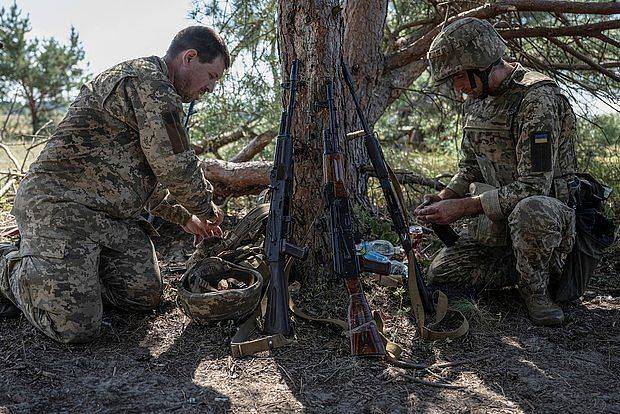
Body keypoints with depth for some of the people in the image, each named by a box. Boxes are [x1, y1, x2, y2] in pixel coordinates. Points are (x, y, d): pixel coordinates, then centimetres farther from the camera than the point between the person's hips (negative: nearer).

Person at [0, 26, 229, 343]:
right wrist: (207, 209, 2)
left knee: (146, 296, 1)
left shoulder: (154, 91, 23)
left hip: (113, 215, 11)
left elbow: (150, 176, 29)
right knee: (76, 327, -17)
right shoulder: (149, 81, -13)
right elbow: (176, 165, -16)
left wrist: (185, 217, 26)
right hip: (60, 205, -11)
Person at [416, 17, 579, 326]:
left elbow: (533, 187, -27)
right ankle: (536, 264, 11)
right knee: (440, 274, -2)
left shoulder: (538, 98, -21)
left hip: (548, 207, -7)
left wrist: (464, 207, -25)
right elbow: (470, 168, 16)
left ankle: (535, 286, -12)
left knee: (529, 211, -42)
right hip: (495, 220, 8)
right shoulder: (476, 99, 6)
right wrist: (443, 197, -4)